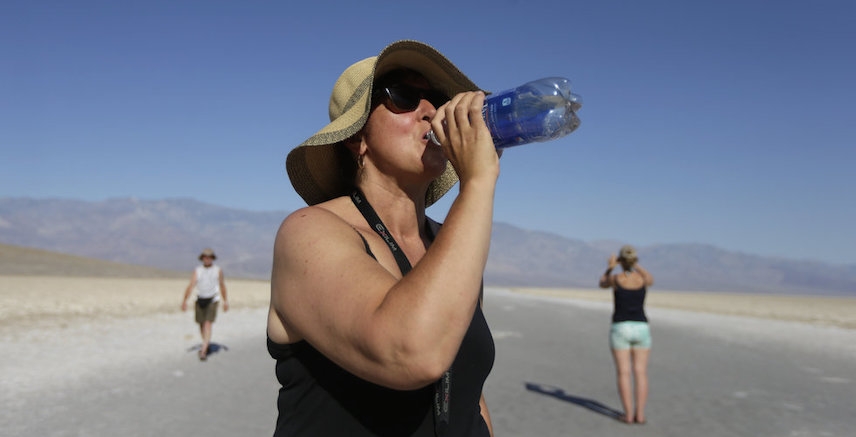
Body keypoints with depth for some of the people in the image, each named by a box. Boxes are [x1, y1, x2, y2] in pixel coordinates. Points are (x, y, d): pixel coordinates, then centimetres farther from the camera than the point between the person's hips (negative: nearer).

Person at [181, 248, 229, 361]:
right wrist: (184, 300, -18)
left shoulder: (218, 270, 0)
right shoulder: (197, 270, 0)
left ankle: (203, 351, -17)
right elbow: (191, 285, -9)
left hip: (212, 300, -3)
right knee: (201, 324, 12)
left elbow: (222, 285, 9)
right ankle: (206, 343, 36)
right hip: (200, 300, 3)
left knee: (208, 325, -13)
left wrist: (225, 301, 12)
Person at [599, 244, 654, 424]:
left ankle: (628, 415, -2)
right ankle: (640, 414, 2)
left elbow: (602, 284, 16)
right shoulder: (643, 278, -2)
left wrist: (610, 267, 19)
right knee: (641, 373, 5)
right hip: (641, 329, 2)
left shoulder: (615, 278, -8)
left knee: (624, 373, 0)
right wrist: (636, 265, 32)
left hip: (620, 329, -2)